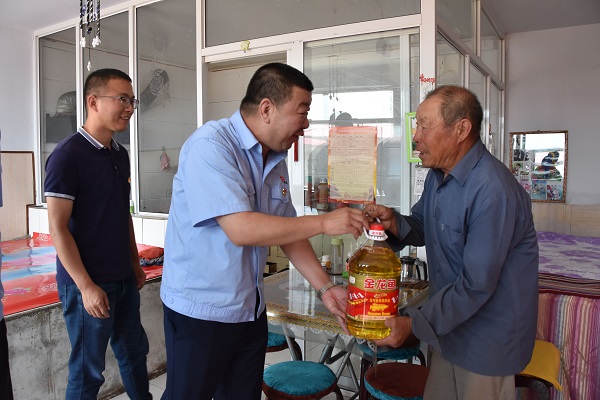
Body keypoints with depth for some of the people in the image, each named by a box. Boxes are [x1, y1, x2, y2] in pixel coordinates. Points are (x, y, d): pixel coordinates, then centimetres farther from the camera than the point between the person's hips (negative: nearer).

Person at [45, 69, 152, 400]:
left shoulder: (120, 154, 8)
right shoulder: (68, 155, -15)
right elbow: (57, 227, -17)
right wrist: (86, 286, -19)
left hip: (124, 279, 7)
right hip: (89, 284, -7)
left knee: (134, 351, 20)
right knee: (87, 370, 9)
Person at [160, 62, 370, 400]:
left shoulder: (276, 160, 4)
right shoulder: (211, 146, -20)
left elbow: (288, 231, 9)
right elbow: (241, 229, -29)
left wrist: (326, 287, 1)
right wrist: (324, 223, -22)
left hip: (251, 310, 7)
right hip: (200, 311, -7)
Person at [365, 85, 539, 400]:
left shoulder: (492, 192, -28)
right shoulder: (438, 174, 2)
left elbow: (476, 285, -27)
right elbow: (423, 229, 11)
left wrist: (412, 323, -24)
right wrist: (393, 223, -11)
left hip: (488, 341, -8)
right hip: (450, 327, 8)